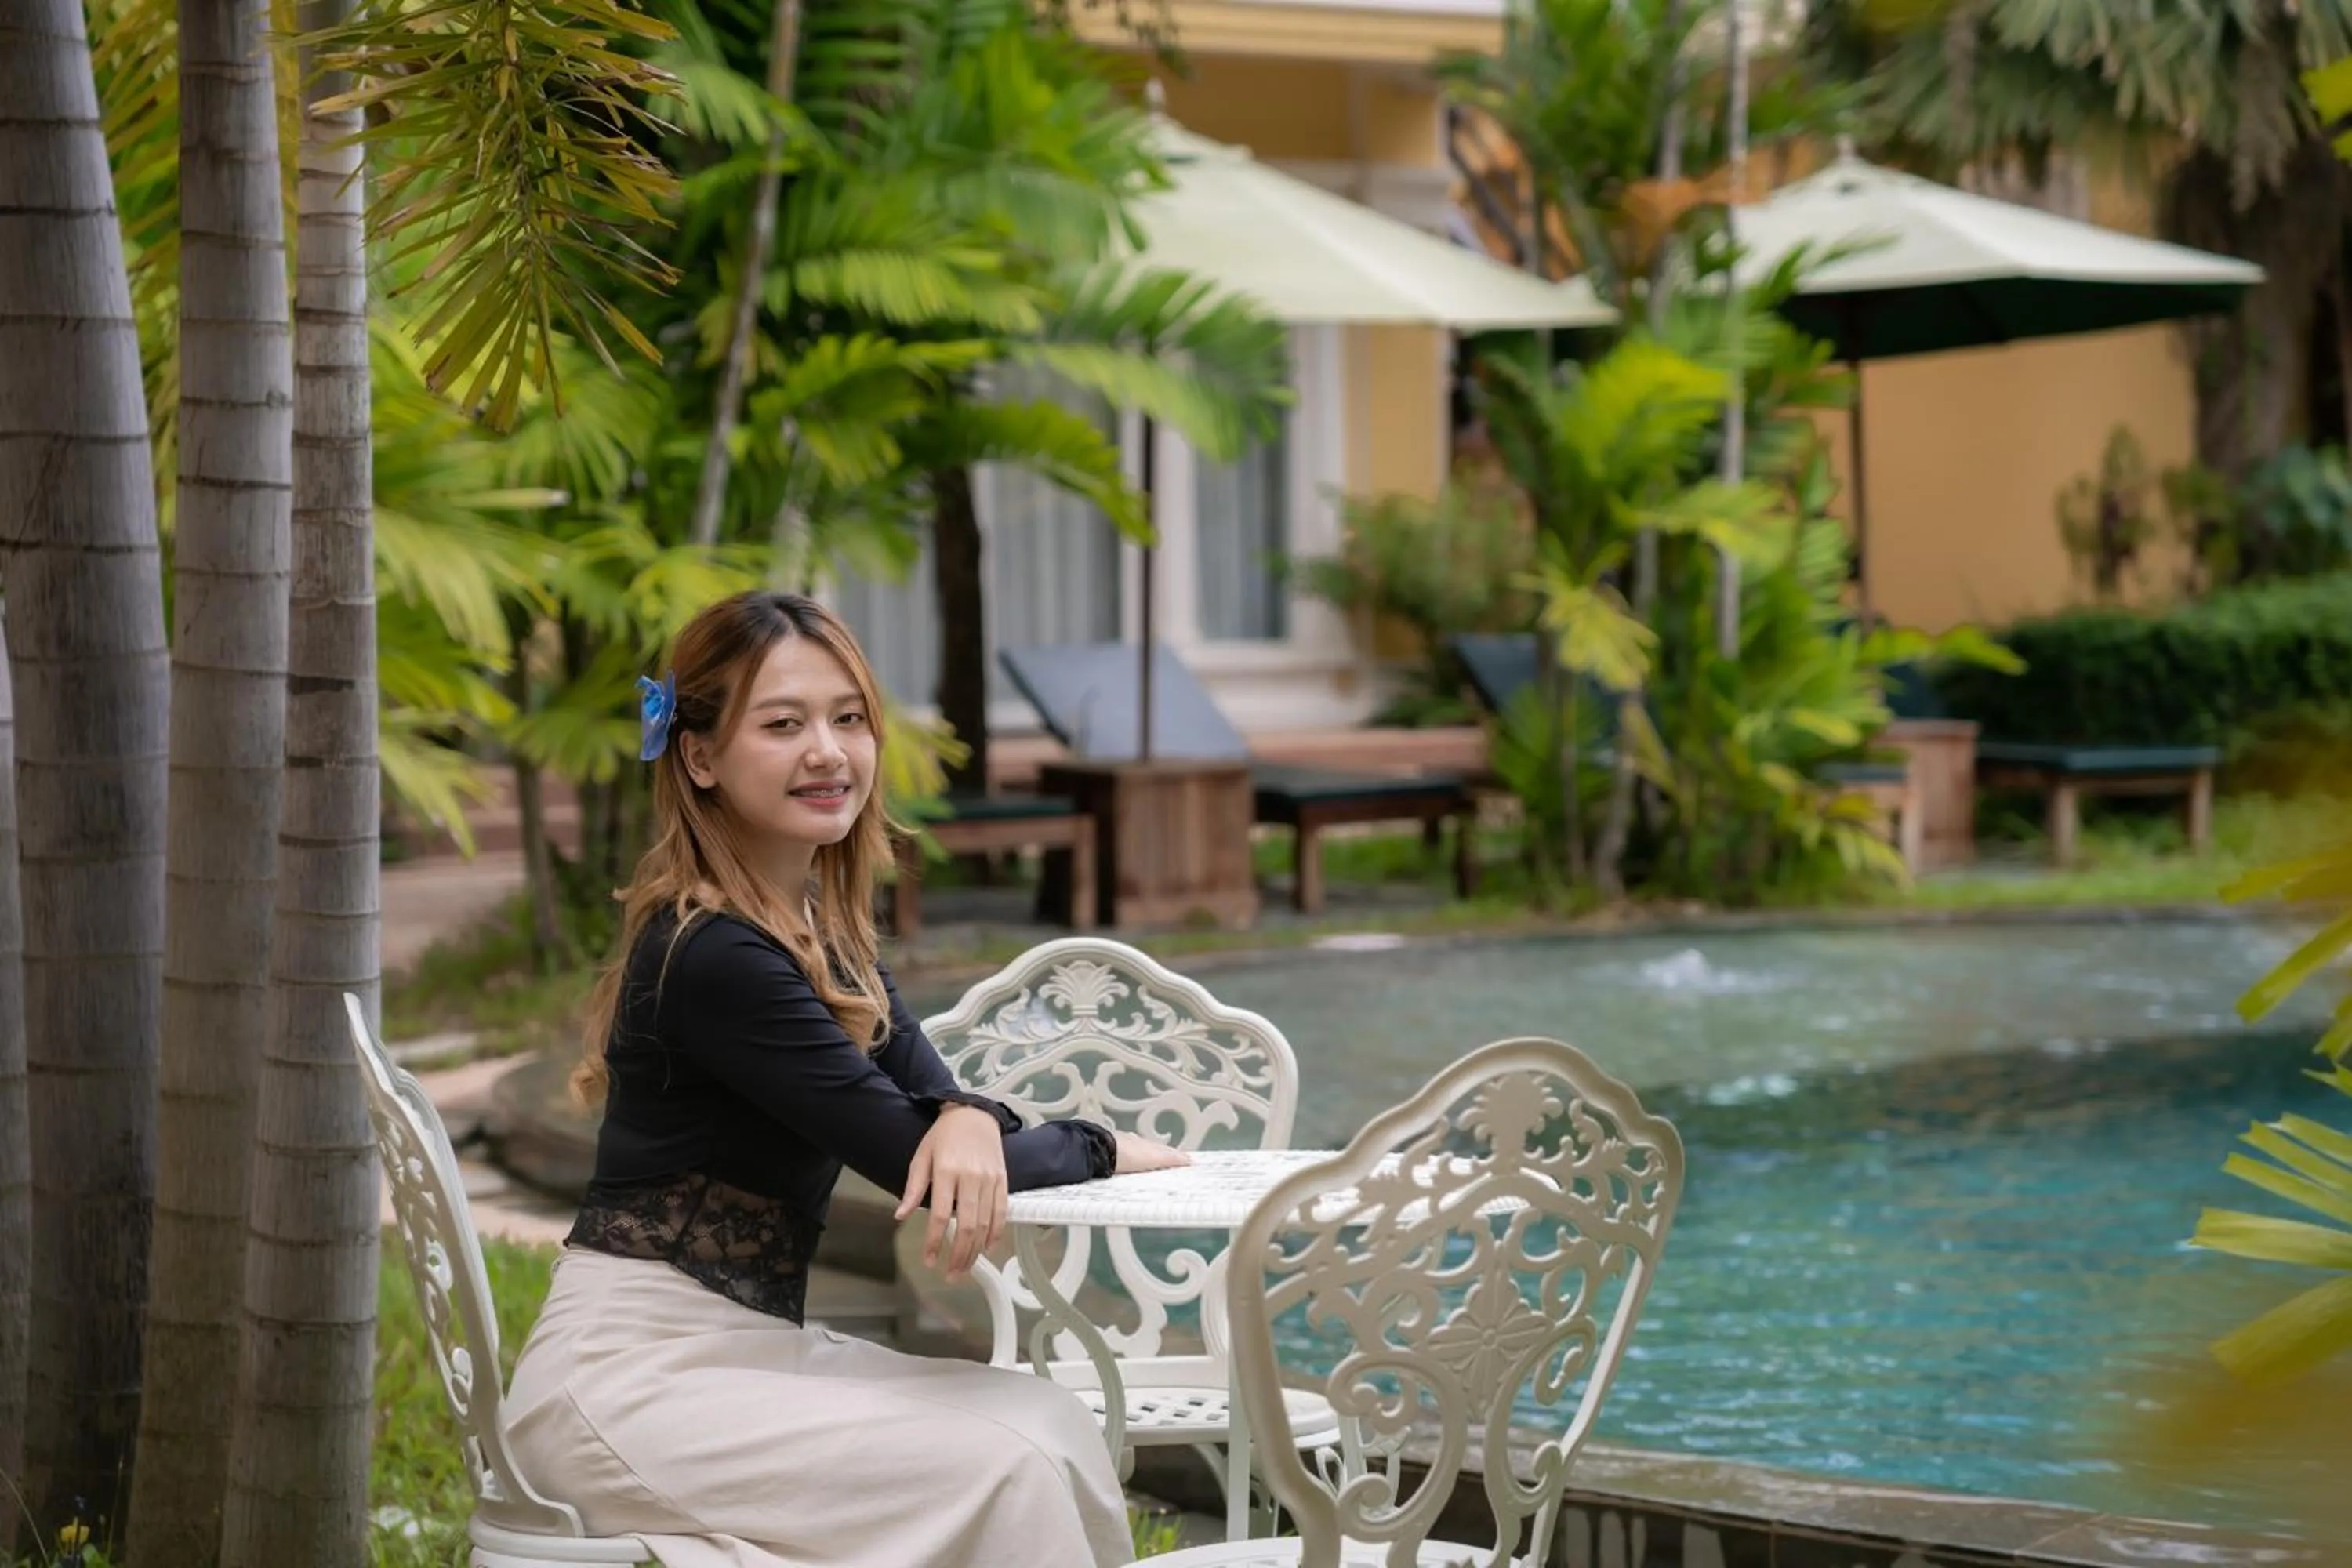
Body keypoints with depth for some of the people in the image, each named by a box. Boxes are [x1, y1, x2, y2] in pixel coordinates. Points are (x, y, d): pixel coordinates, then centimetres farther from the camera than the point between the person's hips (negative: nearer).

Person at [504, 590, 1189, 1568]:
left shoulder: (823, 926, 11)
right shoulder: (714, 956, -18)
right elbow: (909, 1159, -16)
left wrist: (970, 1120, -19)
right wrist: (1107, 1149, -1)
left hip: (754, 1342, 8)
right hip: (628, 1376, -8)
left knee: (1054, 1427, -7)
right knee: (995, 1474, -19)